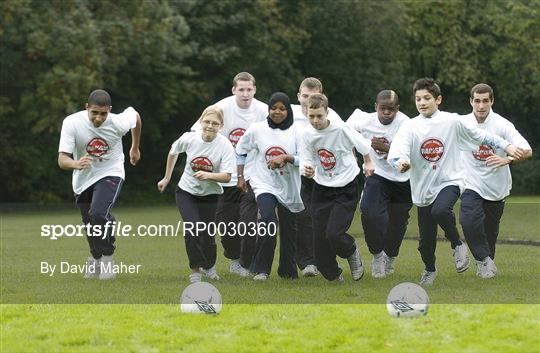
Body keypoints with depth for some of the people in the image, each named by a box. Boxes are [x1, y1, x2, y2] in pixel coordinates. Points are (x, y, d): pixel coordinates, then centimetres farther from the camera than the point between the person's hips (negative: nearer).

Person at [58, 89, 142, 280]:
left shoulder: (117, 123, -23)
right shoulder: (72, 123, -24)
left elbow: (135, 115, 2)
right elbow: (62, 159, -27)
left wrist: (135, 148, 14)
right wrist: (76, 164, -51)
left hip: (110, 173, -2)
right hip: (83, 178, 2)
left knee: (98, 213, -27)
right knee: (90, 223, 14)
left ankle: (107, 257, -7)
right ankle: (96, 257, 43)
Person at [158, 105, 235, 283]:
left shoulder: (225, 145, -20)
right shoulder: (189, 138, -15)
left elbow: (227, 176, -21)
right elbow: (173, 152, 8)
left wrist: (208, 175, -38)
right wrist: (167, 178, 14)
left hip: (209, 195, 0)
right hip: (186, 192, 0)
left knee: (207, 235, 1)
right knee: (192, 229, -19)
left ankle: (209, 266, 33)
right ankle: (195, 270, -3)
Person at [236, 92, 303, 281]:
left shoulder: (296, 131, -5)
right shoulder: (257, 129, -2)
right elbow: (240, 151, 12)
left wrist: (285, 158, -24)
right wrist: (240, 176, 11)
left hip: (289, 188, 2)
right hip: (264, 185, -1)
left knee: (289, 228, 8)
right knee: (269, 220, -23)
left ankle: (288, 271, 25)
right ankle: (260, 269, -14)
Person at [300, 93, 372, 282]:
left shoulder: (342, 130, -18)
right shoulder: (307, 134, -6)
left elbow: (366, 148, -4)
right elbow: (307, 162, -3)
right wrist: (307, 170, -23)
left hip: (346, 189, -4)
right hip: (322, 189, 4)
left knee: (333, 234, -18)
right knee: (320, 236, 0)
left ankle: (352, 251, 16)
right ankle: (333, 275, 22)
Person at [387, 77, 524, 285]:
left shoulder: (452, 122, -3)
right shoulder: (410, 126, -4)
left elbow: (480, 136, 8)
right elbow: (397, 148, -22)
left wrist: (506, 146, 5)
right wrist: (400, 161, -44)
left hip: (449, 182, -2)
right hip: (423, 188, 2)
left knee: (440, 211, -34)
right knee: (426, 237, 9)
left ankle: (457, 244, -7)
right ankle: (429, 270, 39)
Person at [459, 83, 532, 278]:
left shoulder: (502, 124, -13)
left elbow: (527, 151, -22)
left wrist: (507, 159, -39)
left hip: (496, 187, 0)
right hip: (472, 185, 0)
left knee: (490, 230, 9)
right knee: (469, 220, -23)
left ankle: (485, 261, 35)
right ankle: (484, 260, -7)